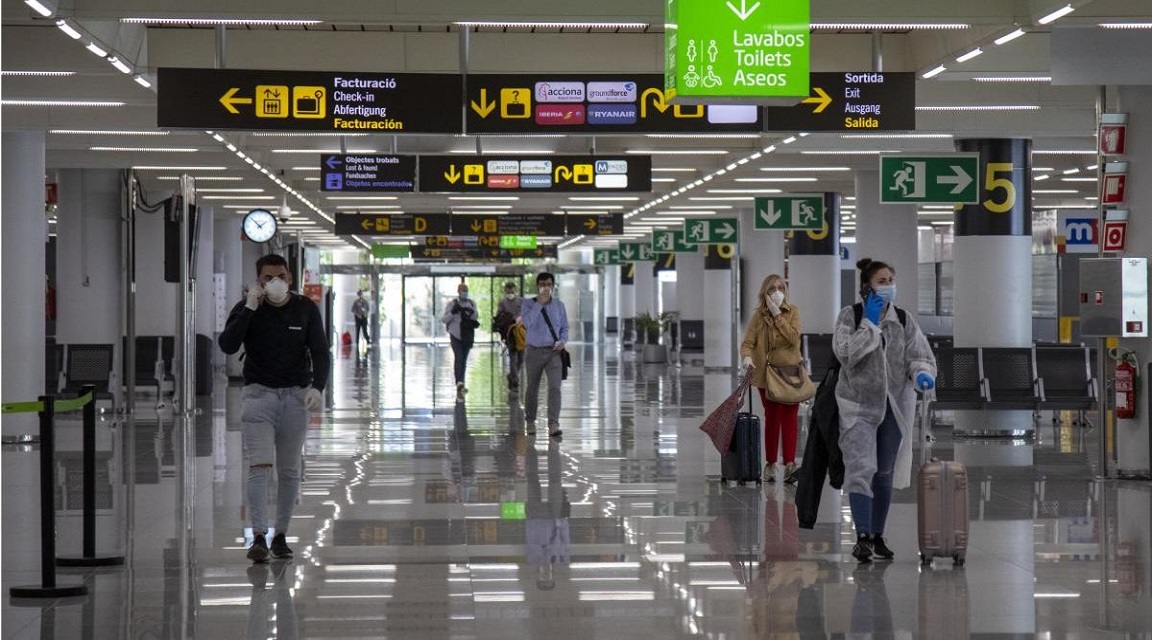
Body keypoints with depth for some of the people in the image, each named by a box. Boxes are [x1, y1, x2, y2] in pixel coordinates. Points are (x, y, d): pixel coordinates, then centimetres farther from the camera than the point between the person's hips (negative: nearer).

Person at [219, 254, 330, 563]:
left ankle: (281, 535, 16)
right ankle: (259, 537, -17)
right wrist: (250, 308, -22)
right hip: (258, 394, -2)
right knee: (259, 467, -13)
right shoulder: (247, 309, -2)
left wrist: (317, 386, -19)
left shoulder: (306, 309, 1)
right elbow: (227, 345, -17)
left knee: (289, 471, 6)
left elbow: (320, 352, -2)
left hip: (295, 396, 2)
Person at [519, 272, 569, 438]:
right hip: (534, 351, -1)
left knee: (554, 387, -16)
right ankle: (530, 421, 33)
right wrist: (540, 303, -24)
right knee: (532, 388, 13)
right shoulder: (528, 304, -4)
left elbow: (564, 327, 13)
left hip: (554, 352, 1)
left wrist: (563, 341, -7)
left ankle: (553, 424, -22)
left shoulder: (559, 305, 6)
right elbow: (527, 322, -22)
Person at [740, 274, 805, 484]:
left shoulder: (792, 311, 1)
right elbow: (747, 342, -10)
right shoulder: (759, 316, -1)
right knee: (772, 418, 1)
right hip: (768, 373, -1)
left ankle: (790, 464, 1)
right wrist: (747, 357, -31)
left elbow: (793, 338, -14)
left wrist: (777, 315, -16)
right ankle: (770, 464, 12)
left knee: (790, 418, 0)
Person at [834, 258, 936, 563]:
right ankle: (862, 537, -20)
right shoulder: (851, 315, -5)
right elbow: (845, 352, -18)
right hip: (859, 404, -4)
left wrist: (922, 373, -26)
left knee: (885, 473, 12)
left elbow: (920, 355, -4)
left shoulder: (904, 319, 3)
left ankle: (877, 535, 24)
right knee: (861, 469, -16)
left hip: (894, 406, 4)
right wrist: (870, 323, -18)